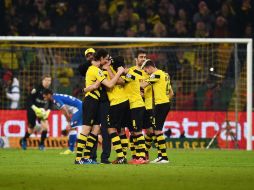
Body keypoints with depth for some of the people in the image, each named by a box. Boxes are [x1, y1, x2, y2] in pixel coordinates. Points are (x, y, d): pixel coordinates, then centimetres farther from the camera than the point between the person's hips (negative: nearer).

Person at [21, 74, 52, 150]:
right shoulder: (37, 89, -18)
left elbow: (50, 104, 4)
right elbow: (29, 100, -17)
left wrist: (48, 111, -13)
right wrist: (35, 108, -27)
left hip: (42, 110, 4)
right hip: (32, 110, -4)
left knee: (45, 126, -17)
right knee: (31, 129, 5)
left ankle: (41, 144, -2)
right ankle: (24, 140, 37)